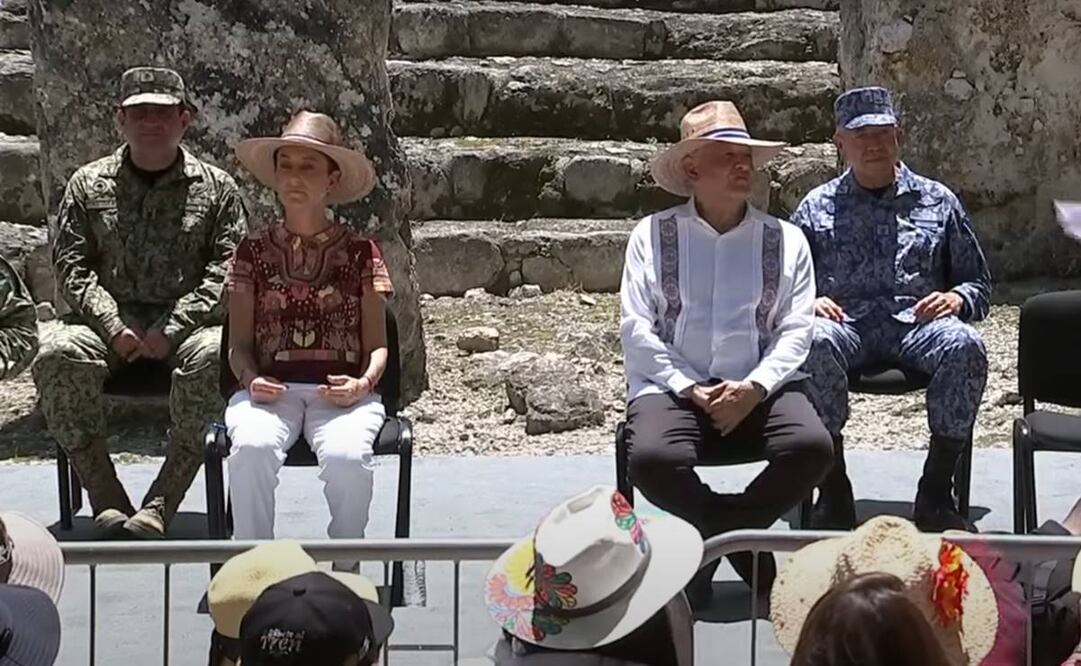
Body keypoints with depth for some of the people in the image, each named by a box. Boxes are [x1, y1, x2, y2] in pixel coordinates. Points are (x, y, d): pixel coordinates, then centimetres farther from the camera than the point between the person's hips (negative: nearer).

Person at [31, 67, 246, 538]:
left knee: (213, 355, -36)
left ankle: (161, 504, -31)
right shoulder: (88, 185, 12)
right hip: (109, 321, 1)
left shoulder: (216, 188, 8)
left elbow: (227, 270, -1)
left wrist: (174, 328, -14)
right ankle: (107, 499, -26)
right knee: (58, 352, -30)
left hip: (189, 325, -1)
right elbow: (72, 266, 5)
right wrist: (113, 327, -11)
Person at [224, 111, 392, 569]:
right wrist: (251, 380, -9)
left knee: (346, 455, -34)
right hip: (270, 389, 1)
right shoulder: (254, 251, 14)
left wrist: (363, 382, -11)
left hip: (341, 391, -1)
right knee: (252, 447, -34)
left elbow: (377, 345, 10)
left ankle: (345, 570, -12)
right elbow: (239, 344, 12)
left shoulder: (359, 252, 11)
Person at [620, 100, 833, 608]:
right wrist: (691, 391, -12)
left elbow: (796, 329, 4)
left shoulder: (785, 240, 12)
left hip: (757, 389, 2)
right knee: (651, 459, -33)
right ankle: (744, 539, -5)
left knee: (813, 446, -27)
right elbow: (637, 328, -1)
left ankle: (712, 536, -5)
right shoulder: (653, 236, 6)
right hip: (673, 387, -2)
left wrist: (754, 387, -13)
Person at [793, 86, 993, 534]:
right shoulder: (816, 207, 18)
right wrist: (808, 302, -9)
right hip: (845, 323, -1)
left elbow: (979, 284, 20)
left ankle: (936, 494, -23)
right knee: (817, 342, -37)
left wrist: (957, 298, -4)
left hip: (917, 323, 1)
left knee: (965, 346, -33)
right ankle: (833, 494, -27)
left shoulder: (937, 202, 19)